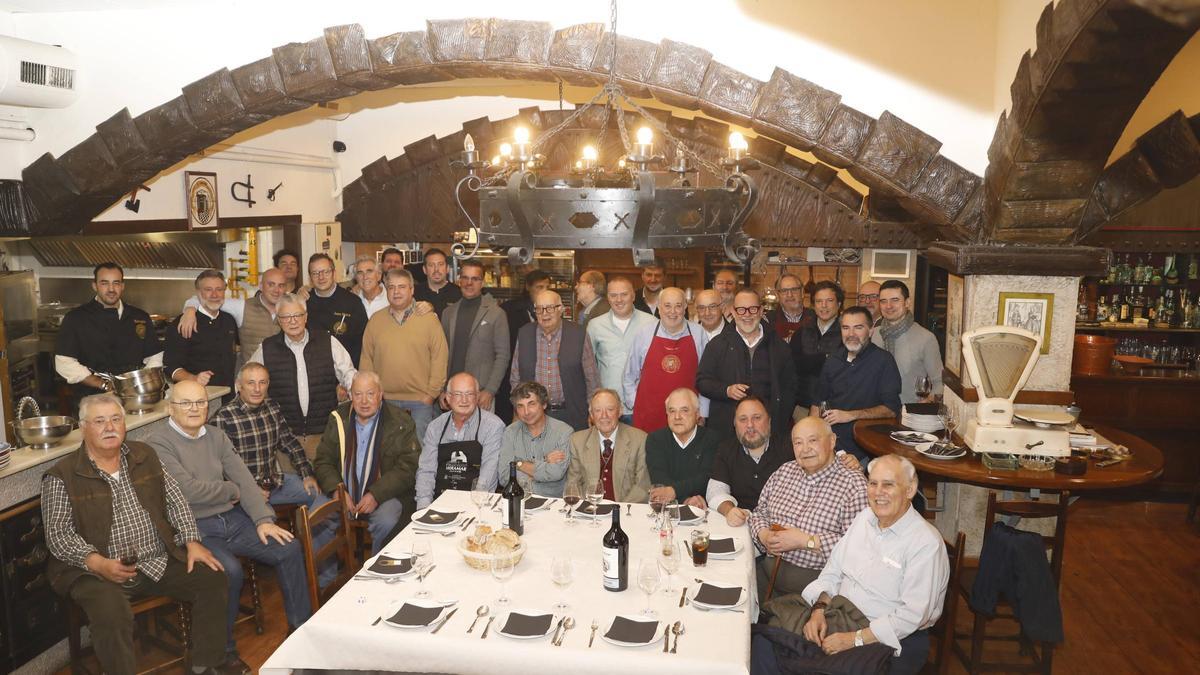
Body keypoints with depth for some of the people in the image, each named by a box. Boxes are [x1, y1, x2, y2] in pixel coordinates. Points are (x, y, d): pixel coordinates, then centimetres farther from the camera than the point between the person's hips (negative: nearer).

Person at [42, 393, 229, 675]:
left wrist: (192, 542, -1)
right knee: (112, 613, -33)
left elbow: (174, 500, 11)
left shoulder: (145, 455, 9)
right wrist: (99, 563, -23)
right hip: (97, 571, -4)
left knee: (212, 578, -10)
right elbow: (58, 535, -8)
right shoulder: (61, 477, -4)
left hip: (158, 562, 5)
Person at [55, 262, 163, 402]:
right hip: (92, 399, -2)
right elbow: (64, 363, -1)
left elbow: (155, 357, 17)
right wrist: (104, 385, -8)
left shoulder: (140, 317, 15)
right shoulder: (76, 318, 6)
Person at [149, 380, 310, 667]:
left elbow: (244, 479, 5)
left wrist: (263, 519, -6)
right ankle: (223, 649, -6)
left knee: (289, 547, -8)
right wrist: (231, 491, -3)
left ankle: (301, 625, 9)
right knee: (230, 571, -30)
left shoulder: (217, 436, 12)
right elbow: (188, 490, -19)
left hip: (233, 519, 6)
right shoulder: (158, 443, -9)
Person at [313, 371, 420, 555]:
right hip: (343, 492, 3)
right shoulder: (338, 419, 8)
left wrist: (376, 495, -19)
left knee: (386, 522, -31)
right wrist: (337, 490, -11)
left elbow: (406, 468, -8)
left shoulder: (401, 422, -3)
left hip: (384, 493, -3)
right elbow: (323, 461, 8)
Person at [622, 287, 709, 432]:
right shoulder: (644, 333, 1)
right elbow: (629, 376, 10)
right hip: (648, 415, 0)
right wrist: (634, 404, 7)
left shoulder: (698, 333, 2)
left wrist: (702, 413, 5)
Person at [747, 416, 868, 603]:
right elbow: (759, 512, 20)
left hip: (815, 578, -5)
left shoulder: (853, 484, -7)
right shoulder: (784, 472, 13)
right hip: (768, 568, 5)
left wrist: (806, 541, -15)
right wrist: (764, 535, -2)